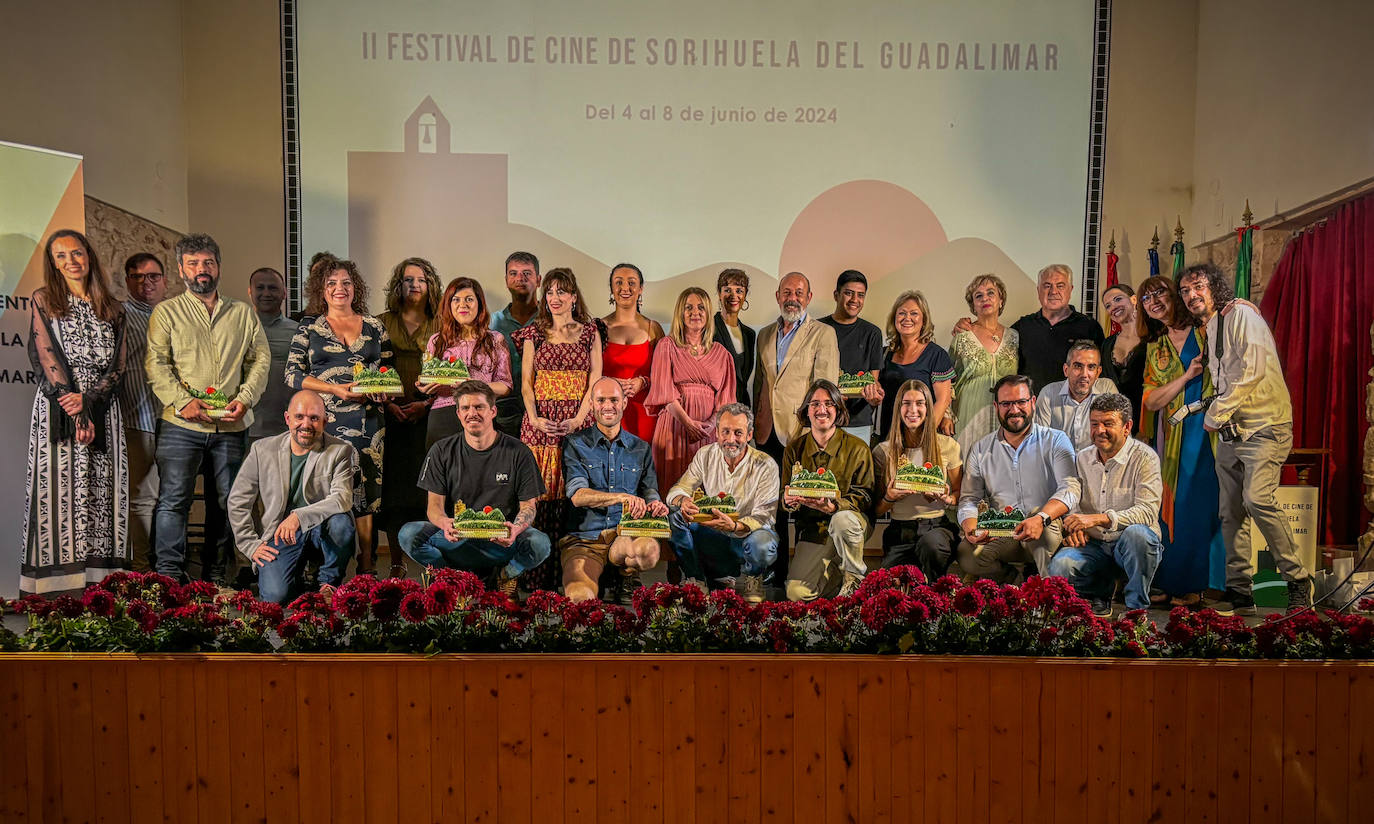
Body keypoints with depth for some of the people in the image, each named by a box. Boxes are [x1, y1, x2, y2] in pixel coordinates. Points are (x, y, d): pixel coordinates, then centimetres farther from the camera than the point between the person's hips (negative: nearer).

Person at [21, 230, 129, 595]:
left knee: (102, 491, -1)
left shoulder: (112, 308, 14)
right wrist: (76, 413, -12)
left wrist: (88, 399, -11)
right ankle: (57, 585, -4)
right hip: (57, 407, -2)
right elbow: (47, 358, -3)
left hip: (102, 409, 2)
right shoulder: (43, 300, 8)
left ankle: (100, 577, 0)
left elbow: (119, 363, 6)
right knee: (58, 487, -5)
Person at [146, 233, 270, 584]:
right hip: (181, 424, -2)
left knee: (229, 500, 6)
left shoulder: (243, 313, 14)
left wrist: (245, 398, -5)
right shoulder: (166, 312, 8)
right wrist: (182, 400, -15)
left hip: (232, 425, 2)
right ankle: (169, 574, 3)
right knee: (173, 498, -5)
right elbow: (156, 363, -1)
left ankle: (218, 573, 17)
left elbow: (261, 358, 10)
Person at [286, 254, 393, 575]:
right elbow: (293, 374, 2)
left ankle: (366, 571, 7)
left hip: (368, 422, 2)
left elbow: (390, 370, 18)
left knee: (367, 494, 0)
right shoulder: (309, 326, 9)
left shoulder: (374, 326, 13)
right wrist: (338, 389, -10)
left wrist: (385, 390, -5)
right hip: (325, 424, -1)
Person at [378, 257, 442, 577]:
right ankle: (397, 563, 8)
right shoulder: (382, 323, 11)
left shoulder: (440, 326, 9)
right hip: (392, 415, 1)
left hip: (428, 415, -1)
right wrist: (388, 404, -6)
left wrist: (425, 404, -9)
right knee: (393, 486, 0)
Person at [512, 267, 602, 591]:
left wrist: (577, 419, -10)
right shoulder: (534, 333, 11)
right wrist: (535, 419, -9)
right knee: (540, 495, -3)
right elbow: (526, 382, 7)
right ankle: (539, 579, 2)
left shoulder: (589, 333, 9)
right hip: (541, 424, 1)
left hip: (578, 423, 0)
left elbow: (595, 382, 3)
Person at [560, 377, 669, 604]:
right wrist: (623, 497, -26)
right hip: (584, 538, -2)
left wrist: (654, 503, -16)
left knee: (649, 549, -34)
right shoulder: (575, 444, 3)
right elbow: (577, 495, -10)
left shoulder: (640, 447, 15)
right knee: (580, 597, -29)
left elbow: (650, 490, 11)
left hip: (625, 535, 3)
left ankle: (629, 579, 1)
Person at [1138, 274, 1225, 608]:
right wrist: (1187, 375, -9)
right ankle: (1170, 582, 10)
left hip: (1207, 427, -3)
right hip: (1173, 436, 3)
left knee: (1199, 502, -5)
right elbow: (1151, 401, 4)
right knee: (1172, 506, 3)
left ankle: (1195, 583, 3)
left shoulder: (1205, 330, 4)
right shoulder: (1154, 348, 14)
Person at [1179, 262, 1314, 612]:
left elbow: (1252, 369, -18)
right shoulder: (1209, 328, 18)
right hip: (1230, 432, 9)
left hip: (1263, 426, -9)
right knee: (1230, 512, 6)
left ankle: (1298, 581, -9)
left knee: (1257, 498, -23)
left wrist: (1216, 413, -13)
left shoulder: (1241, 314, -7)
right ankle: (1239, 593, 12)